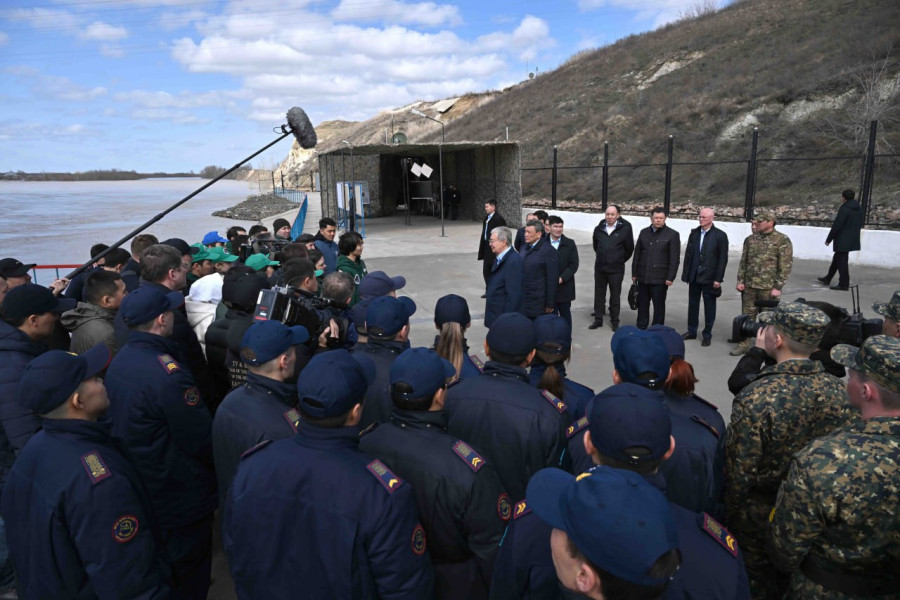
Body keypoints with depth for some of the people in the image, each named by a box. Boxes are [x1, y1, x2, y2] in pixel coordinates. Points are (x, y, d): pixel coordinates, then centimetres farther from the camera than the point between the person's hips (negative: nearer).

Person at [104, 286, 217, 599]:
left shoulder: (119, 361, -1)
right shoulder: (169, 374, -30)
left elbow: (120, 421, 8)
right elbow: (202, 440, -24)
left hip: (139, 484, 9)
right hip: (181, 496, -9)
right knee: (188, 574, 13)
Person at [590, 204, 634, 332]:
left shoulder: (625, 229, -8)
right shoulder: (599, 229, 2)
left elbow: (629, 249, 3)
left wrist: (620, 260, 9)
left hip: (616, 269, -3)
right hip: (600, 268, 3)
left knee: (615, 296, 6)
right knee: (599, 295, 10)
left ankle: (614, 321, 18)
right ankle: (598, 320, 21)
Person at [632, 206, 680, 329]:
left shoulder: (672, 235, -3)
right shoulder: (644, 232, 11)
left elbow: (674, 259, -6)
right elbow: (637, 254, 14)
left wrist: (670, 277, -11)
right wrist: (634, 273, 11)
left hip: (659, 279, -4)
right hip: (643, 277, 4)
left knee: (659, 306, 4)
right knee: (642, 305, 11)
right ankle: (641, 329, 22)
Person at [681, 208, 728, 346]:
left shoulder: (720, 235, -6)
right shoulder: (694, 233, 6)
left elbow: (723, 259, -8)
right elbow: (688, 253, 9)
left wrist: (718, 279, -12)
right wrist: (686, 273, 6)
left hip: (709, 278, -4)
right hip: (694, 276, 4)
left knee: (709, 307, 6)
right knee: (692, 304, 12)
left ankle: (707, 334, 16)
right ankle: (691, 331, 24)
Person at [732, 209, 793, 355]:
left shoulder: (782, 240, -6)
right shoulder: (750, 239, 8)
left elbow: (786, 266, -8)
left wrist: (777, 287, -13)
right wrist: (740, 281, 4)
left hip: (768, 288, -4)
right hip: (749, 286, 4)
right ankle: (745, 344, 19)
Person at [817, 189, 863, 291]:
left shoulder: (844, 209, -19)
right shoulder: (859, 209, 8)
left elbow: (836, 226, -20)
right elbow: (860, 225, 14)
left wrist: (828, 239, -11)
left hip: (843, 241, -9)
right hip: (853, 239, 9)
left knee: (841, 261, -1)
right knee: (837, 259, 20)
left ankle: (844, 284, 3)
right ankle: (827, 278, 31)